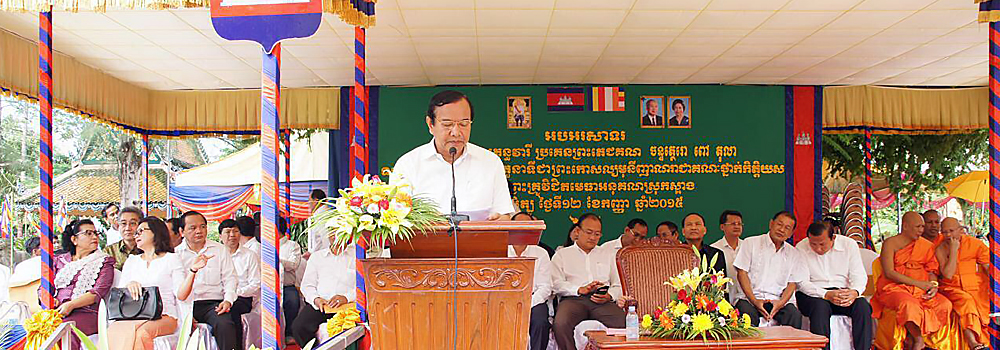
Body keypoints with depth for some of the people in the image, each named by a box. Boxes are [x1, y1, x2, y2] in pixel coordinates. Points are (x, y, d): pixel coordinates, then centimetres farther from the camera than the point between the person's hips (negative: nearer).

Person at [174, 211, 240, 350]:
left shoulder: (220, 250, 14)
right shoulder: (175, 254, 12)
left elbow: (230, 278, 11)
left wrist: (228, 300, -6)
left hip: (212, 303, 0)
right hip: (184, 306, 1)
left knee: (225, 325, -32)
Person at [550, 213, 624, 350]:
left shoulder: (608, 255, 29)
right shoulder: (561, 255, 20)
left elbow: (618, 285, 20)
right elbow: (557, 284, 5)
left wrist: (609, 296, -4)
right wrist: (580, 290, -11)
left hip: (602, 302, 2)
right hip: (573, 299, -2)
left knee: (624, 323, -31)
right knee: (561, 324, -36)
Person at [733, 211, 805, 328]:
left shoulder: (793, 253, 17)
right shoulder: (750, 243, 6)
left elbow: (792, 283, 11)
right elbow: (742, 274, 0)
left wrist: (781, 303, -10)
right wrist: (754, 301, -12)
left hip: (777, 300, 3)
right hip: (750, 298, -2)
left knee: (795, 315, -27)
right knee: (747, 314, -34)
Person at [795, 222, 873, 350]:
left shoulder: (849, 244, 2)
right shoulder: (800, 249, -5)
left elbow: (859, 275, -1)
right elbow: (802, 283, -10)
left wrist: (855, 292, -25)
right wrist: (826, 295, -27)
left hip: (842, 291, 2)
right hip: (813, 294, -2)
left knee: (862, 305, -27)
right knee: (821, 307, -35)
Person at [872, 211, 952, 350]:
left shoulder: (926, 245, 16)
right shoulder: (890, 243, -1)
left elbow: (932, 271, 16)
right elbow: (889, 273, -10)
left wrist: (933, 286, -7)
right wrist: (918, 283, -13)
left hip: (921, 290, 6)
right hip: (894, 288, -6)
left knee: (945, 304, -21)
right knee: (909, 305, -37)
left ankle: (913, 336, -17)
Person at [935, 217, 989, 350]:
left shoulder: (976, 244, 5)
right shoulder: (940, 249, 3)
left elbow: (990, 269, 1)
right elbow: (948, 275, -9)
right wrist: (954, 250, -11)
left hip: (977, 288, 2)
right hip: (952, 288, -2)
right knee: (966, 300, -32)